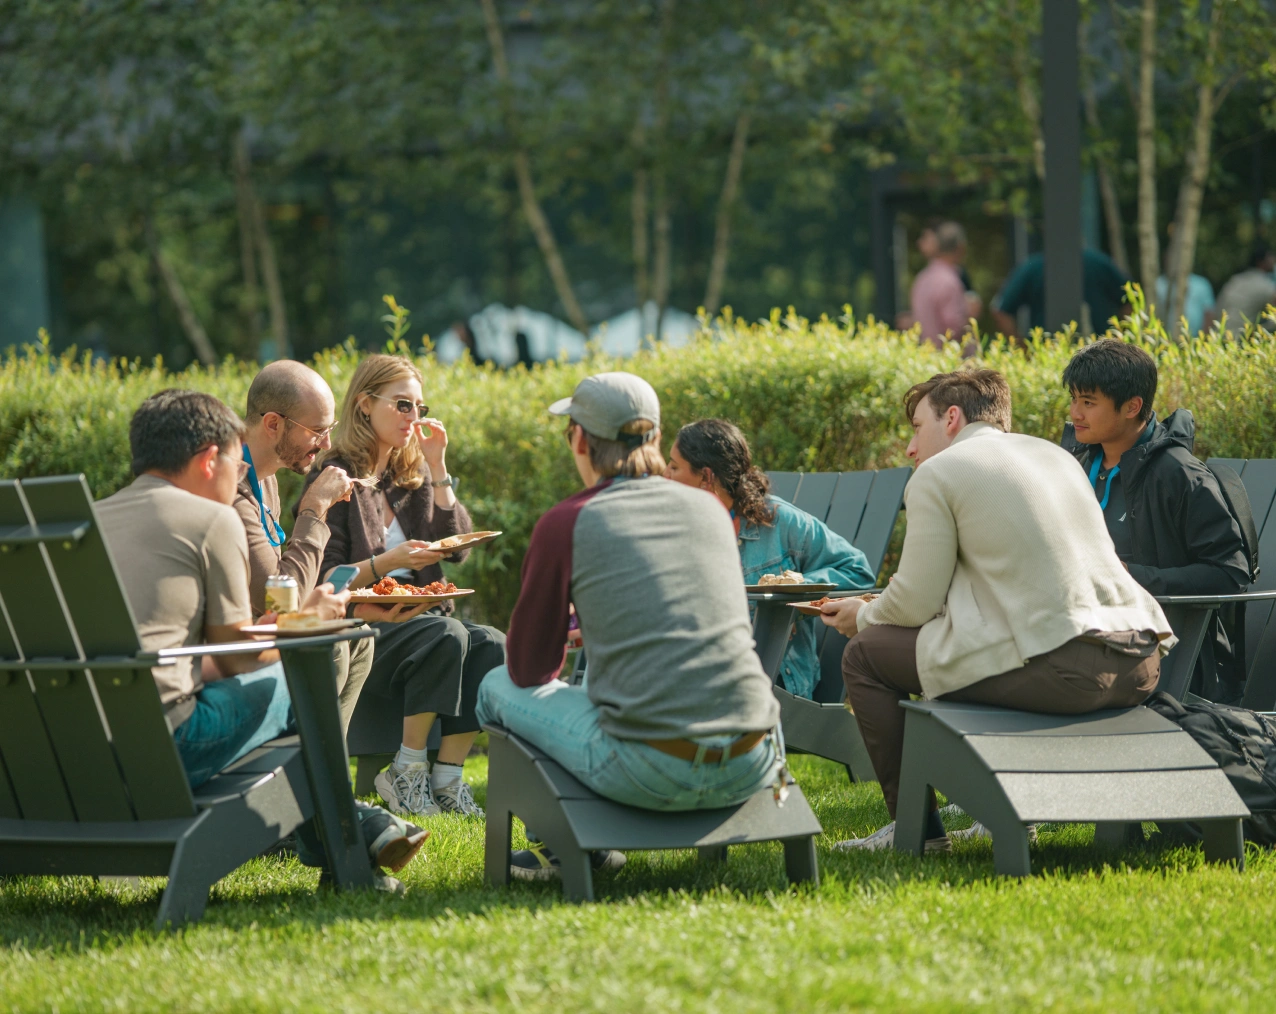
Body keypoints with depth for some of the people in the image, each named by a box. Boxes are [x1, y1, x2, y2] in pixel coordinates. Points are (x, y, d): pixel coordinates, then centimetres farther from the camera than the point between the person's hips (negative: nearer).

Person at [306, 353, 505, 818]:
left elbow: (458, 548, 7)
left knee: (492, 645, -24)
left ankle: (446, 774, -18)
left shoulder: (412, 474, 16)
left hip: (417, 615, 6)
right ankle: (407, 771, -22)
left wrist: (437, 469, 2)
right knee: (445, 637, -34)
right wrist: (386, 562, -24)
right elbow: (325, 581, -9)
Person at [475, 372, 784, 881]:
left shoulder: (566, 523, -1)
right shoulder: (709, 507, 13)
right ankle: (591, 843, 39)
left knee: (499, 688, 20)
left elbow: (529, 670, 8)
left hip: (651, 772, -6)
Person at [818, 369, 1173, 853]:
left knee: (865, 653, 10)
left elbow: (916, 603, 0)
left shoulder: (938, 473, 2)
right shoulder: (1056, 455, 23)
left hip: (1054, 670, -8)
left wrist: (863, 616, 23)